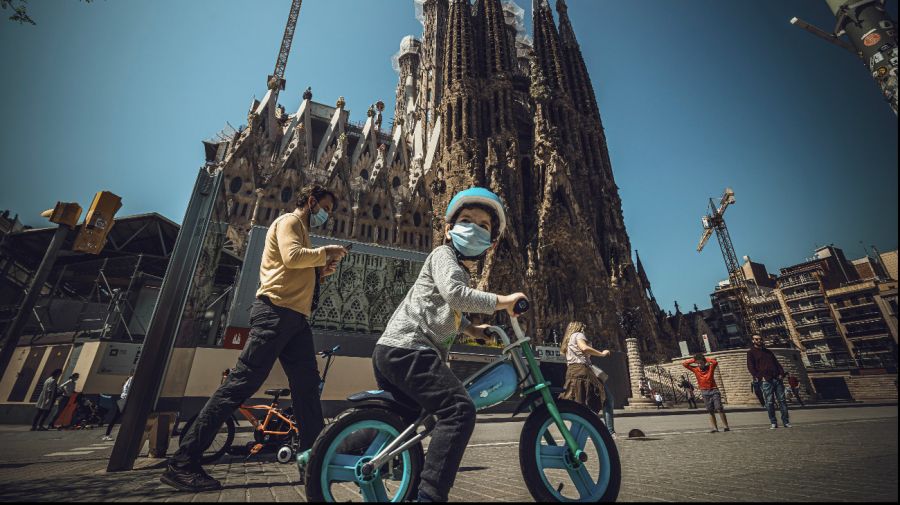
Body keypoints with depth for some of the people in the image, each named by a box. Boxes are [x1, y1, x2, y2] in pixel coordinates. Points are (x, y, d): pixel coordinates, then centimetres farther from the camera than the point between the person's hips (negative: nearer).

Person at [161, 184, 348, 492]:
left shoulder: (302, 233, 28)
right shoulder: (288, 221, 1)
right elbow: (291, 257, -20)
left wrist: (320, 272, 11)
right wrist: (326, 252, -7)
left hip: (295, 317, 10)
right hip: (275, 311, -9)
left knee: (307, 385, 7)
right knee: (241, 383, -10)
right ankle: (182, 463, 0)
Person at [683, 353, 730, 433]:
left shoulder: (710, 367, -3)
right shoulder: (695, 369, 1)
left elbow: (715, 362, -23)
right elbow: (684, 364, -3)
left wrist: (707, 359, -9)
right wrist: (693, 360, -2)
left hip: (714, 390, -2)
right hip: (704, 392, 2)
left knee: (719, 408, -7)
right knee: (711, 411, 6)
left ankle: (726, 426, 1)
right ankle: (714, 428, 9)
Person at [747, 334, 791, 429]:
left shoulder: (768, 352, 23)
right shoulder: (751, 352, 5)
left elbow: (777, 363, 18)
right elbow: (750, 366, -4)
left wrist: (781, 373, 2)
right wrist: (758, 377, -13)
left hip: (777, 378, 5)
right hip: (765, 380, -5)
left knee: (782, 400, 2)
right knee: (769, 402, -4)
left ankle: (786, 421, 9)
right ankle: (773, 423, 1)